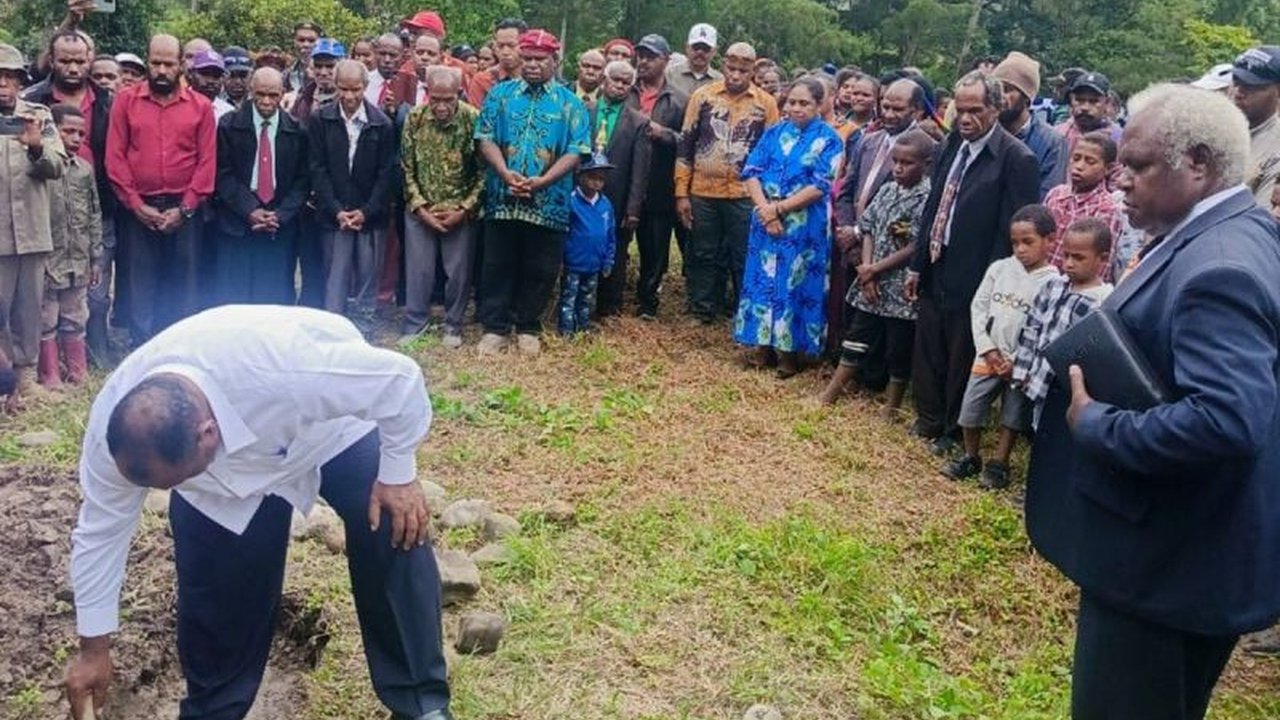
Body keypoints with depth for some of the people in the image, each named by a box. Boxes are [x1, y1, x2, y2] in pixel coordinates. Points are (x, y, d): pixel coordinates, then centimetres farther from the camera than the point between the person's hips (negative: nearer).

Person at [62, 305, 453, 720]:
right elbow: (101, 530, -14)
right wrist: (94, 648, -5)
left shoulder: (284, 368, -48)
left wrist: (397, 475, -22)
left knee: (396, 538, -17)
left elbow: (399, 378, -32)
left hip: (333, 426, -3)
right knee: (212, 593, -5)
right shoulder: (112, 427, -31)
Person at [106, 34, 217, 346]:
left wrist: (184, 209, -6)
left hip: (185, 209, 0)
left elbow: (207, 160, 1)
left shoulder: (200, 106, 4)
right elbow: (115, 156, 2)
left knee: (184, 283, 4)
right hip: (139, 209, 0)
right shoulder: (125, 101, 5)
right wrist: (137, 205, -6)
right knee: (140, 284, 3)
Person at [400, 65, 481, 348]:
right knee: (418, 270, 5)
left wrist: (463, 209, -12)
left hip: (461, 212, -1)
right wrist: (420, 207, -8)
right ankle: (414, 327, 18)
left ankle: (453, 327, 22)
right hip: (420, 211, 1)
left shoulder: (474, 120, -13)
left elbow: (483, 172, -8)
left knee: (459, 271, 6)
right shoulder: (415, 118, -6)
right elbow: (407, 169, 0)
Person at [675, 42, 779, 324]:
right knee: (703, 256, 9)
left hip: (745, 195, -1)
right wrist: (682, 193, -1)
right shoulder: (703, 95, 2)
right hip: (703, 194, 1)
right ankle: (702, 312, 21)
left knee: (744, 258, 5)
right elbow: (685, 146, 3)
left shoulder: (766, 103, 1)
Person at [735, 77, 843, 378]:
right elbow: (751, 172, 2)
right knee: (762, 279, 8)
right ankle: (763, 343, 19)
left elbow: (820, 187, -11)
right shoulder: (773, 133, 8)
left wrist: (779, 208, -13)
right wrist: (765, 210, -14)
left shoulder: (828, 139, -4)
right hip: (766, 221, 4)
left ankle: (789, 349, 13)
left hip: (804, 227, -4)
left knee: (794, 284, 2)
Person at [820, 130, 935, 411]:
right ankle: (830, 394, 20)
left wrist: (875, 269, -11)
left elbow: (916, 247, -16)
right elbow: (868, 229, 9)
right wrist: (866, 268, -6)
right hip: (872, 283, 6)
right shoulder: (887, 190, 7)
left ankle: (891, 407, 21)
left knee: (898, 350, 7)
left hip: (903, 288, -5)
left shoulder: (929, 198, -13)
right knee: (856, 338, 12)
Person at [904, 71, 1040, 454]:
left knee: (962, 361, 9)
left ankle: (954, 433, 27)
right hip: (936, 271, 6)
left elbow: (1013, 231, -14)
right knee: (926, 354, 16)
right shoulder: (953, 145, 8)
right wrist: (917, 266, 12)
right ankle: (928, 422, 34)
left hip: (973, 279, -6)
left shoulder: (1016, 159, -14)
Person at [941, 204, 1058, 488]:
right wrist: (987, 348, -6)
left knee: (1012, 416, 8)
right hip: (987, 355, 3)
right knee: (970, 410, 7)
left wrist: (1018, 361, -15)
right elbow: (978, 307, 3)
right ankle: (971, 458, 26)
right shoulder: (1000, 268, 1)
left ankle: (999, 465, 22)